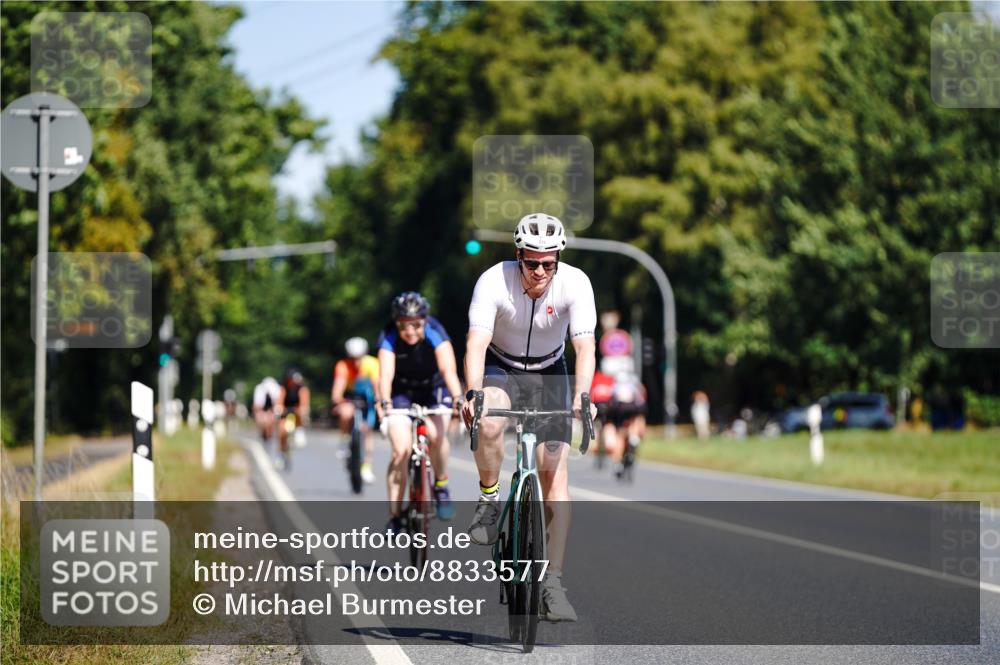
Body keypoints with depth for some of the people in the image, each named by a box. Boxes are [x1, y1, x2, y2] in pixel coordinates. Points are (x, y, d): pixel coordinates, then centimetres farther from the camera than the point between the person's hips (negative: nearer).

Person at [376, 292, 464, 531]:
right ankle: (394, 516, -6)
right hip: (401, 392, 0)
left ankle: (441, 486, 1)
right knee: (401, 449, -16)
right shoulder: (389, 338, -25)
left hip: (434, 388, 0)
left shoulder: (435, 333, -27)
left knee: (436, 435, -27)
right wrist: (384, 402, -56)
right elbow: (386, 374, -37)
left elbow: (448, 370, -40)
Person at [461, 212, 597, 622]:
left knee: (555, 472, -11)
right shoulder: (493, 282, -26)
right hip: (500, 369, -1)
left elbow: (585, 346, -29)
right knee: (489, 424, -36)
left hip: (549, 373, 1)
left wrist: (582, 397, -46)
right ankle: (489, 500, -8)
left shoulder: (575, 284, -22)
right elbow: (477, 342, -35)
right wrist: (473, 395, -51)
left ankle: (552, 584, -9)